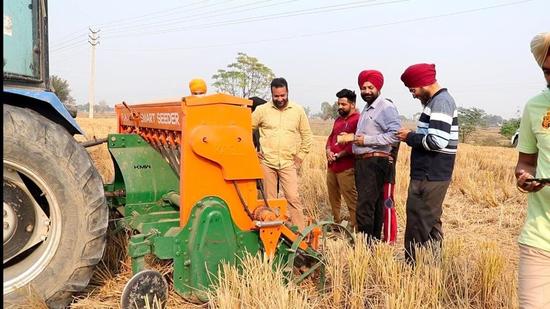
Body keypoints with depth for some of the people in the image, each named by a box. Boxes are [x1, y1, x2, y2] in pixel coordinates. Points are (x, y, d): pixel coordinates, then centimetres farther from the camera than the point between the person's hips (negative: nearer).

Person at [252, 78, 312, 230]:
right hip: (267, 162, 1)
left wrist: (300, 157, 5)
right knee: (269, 200, 8)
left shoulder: (298, 111, 3)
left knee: (293, 198, -6)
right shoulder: (262, 110, 0)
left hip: (288, 163, 0)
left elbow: (306, 135, 10)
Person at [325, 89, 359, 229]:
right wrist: (328, 150, 1)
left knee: (351, 199, -5)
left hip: (346, 168, -9)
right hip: (331, 166, 9)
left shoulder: (357, 120, -10)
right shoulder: (338, 120, 20)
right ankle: (336, 223, 32)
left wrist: (339, 155, -15)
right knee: (333, 198, 18)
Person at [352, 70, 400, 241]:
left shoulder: (386, 107, -9)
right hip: (362, 161, 9)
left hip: (376, 162, -9)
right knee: (374, 205, 15)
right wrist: (356, 139, 12)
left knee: (365, 207, -12)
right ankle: (374, 239, 23)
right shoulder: (366, 109, 20)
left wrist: (367, 140, -19)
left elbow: (395, 135, -21)